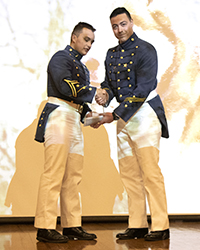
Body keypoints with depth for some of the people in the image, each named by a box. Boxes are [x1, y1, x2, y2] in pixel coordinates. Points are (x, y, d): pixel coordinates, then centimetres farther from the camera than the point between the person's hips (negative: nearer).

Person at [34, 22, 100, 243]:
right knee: (54, 173, -14)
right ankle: (44, 228, -14)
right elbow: (65, 86, -15)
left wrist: (87, 113, 8)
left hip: (74, 121, 9)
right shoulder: (61, 57, 1)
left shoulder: (81, 67, 28)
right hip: (59, 116, -9)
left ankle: (72, 226, 7)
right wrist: (94, 92, -5)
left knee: (73, 176, 5)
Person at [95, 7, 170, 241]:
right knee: (129, 173, 6)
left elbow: (142, 90, -17)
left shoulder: (145, 50, -10)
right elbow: (109, 81, 18)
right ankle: (137, 226, 12)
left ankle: (160, 226, -8)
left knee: (150, 171, -12)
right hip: (123, 116, 7)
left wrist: (114, 115, -20)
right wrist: (105, 94, -8)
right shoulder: (111, 54, 13)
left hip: (144, 113, -7)